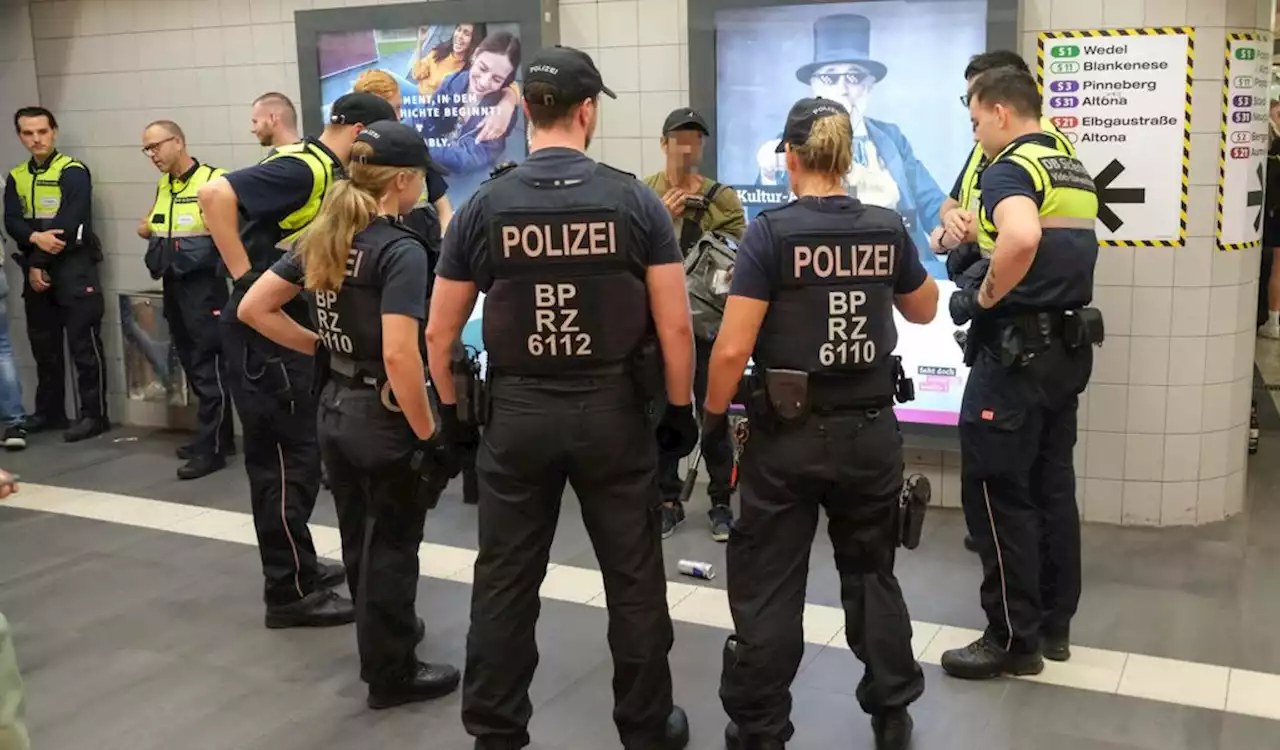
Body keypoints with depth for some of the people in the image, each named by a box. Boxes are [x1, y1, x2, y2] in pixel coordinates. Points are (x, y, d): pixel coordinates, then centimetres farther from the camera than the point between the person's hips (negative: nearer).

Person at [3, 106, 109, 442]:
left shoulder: (73, 172, -7)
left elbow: (67, 224, -15)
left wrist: (40, 263, -13)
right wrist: (35, 238, -21)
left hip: (73, 267, -6)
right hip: (36, 268, 6)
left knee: (83, 344, -4)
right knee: (43, 344, 12)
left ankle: (94, 414, 1)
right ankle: (50, 411, 23)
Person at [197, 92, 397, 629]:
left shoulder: (327, 173, 12)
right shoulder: (302, 168, -17)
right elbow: (214, 195, -28)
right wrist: (243, 274, -25)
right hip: (264, 331, -10)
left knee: (293, 456, 17)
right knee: (286, 461, -3)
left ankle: (298, 567, 30)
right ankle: (289, 592, 6)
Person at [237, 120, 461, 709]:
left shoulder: (321, 238, 4)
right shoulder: (401, 249, -19)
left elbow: (253, 309, 7)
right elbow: (398, 356, -26)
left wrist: (319, 346, 11)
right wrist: (429, 434, -17)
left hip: (335, 408, 8)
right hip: (384, 416, -8)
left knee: (359, 539, 22)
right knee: (391, 546, 7)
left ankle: (382, 636, 42)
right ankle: (392, 674, 21)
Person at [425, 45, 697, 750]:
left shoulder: (483, 207, -3)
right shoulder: (635, 200, -6)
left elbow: (439, 333, 2)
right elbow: (675, 326, -6)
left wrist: (452, 411, 15)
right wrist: (682, 409, 6)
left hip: (517, 413, 1)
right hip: (612, 411, -1)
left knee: (504, 584, 13)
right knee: (634, 581, 13)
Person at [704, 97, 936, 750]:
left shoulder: (770, 232, -12)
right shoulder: (887, 228, -1)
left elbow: (732, 349, -16)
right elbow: (924, 310, 17)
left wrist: (711, 414, -1)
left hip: (787, 435, -4)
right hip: (870, 432, 4)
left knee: (768, 590, 9)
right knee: (872, 575, 21)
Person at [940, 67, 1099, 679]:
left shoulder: (1009, 169, -14)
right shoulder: (1075, 172, 15)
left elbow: (1022, 239, -34)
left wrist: (985, 297, -19)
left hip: (1018, 349, -9)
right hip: (1069, 346, 9)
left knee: (997, 492, -1)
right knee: (1052, 485, 15)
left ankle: (1014, 638, 7)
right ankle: (1054, 623, 24)